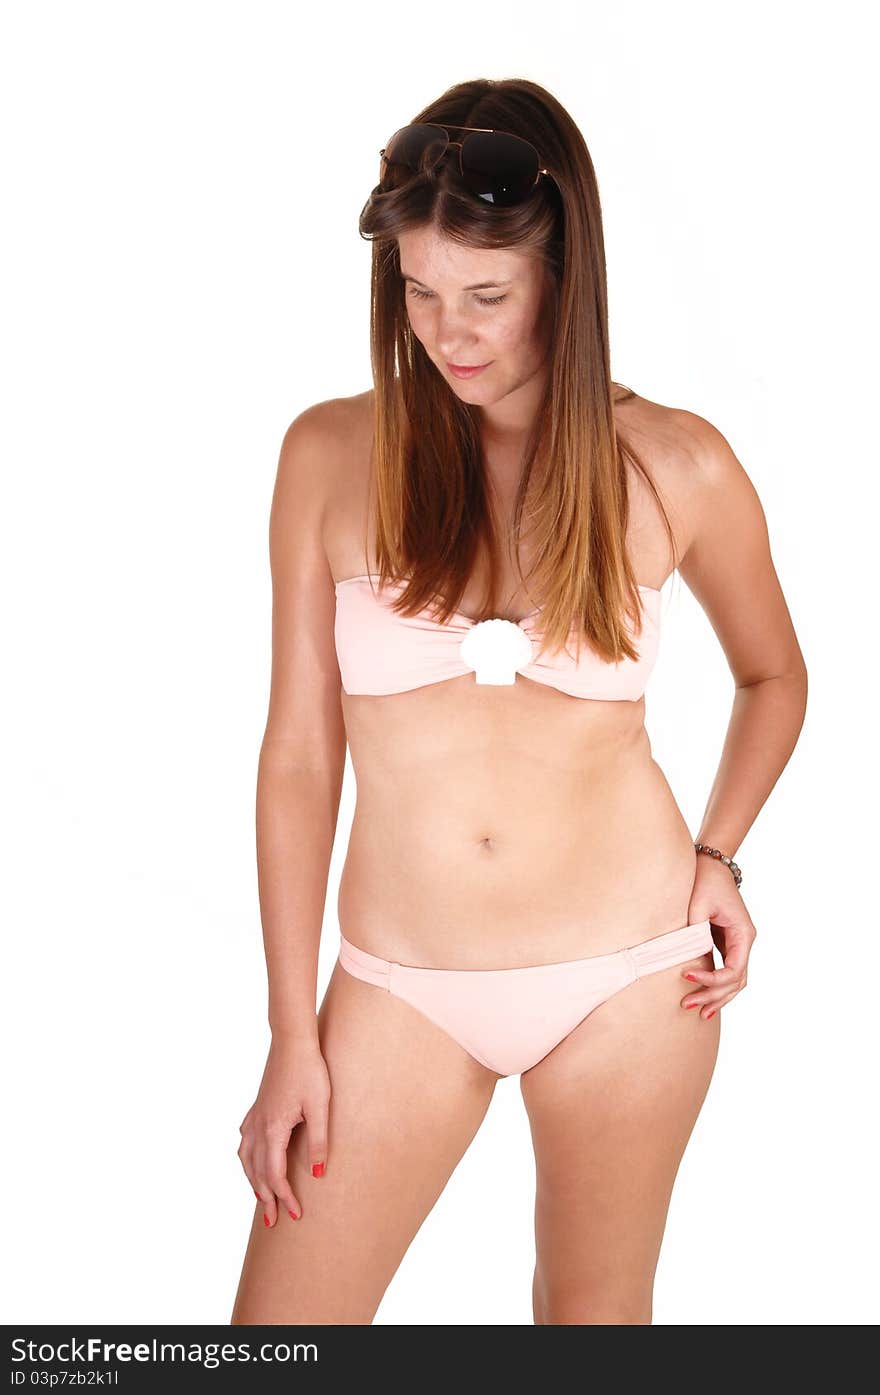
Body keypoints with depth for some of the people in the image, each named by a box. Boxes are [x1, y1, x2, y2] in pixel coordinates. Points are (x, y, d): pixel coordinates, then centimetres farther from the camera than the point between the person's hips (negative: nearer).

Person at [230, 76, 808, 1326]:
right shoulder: (331, 454, -6)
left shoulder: (676, 468, -6)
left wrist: (717, 855, -3)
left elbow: (774, 675, 13)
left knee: (594, 1311, 17)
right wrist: (292, 1035, -2)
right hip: (402, 983, 1)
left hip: (627, 977, 0)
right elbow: (298, 754, -3)